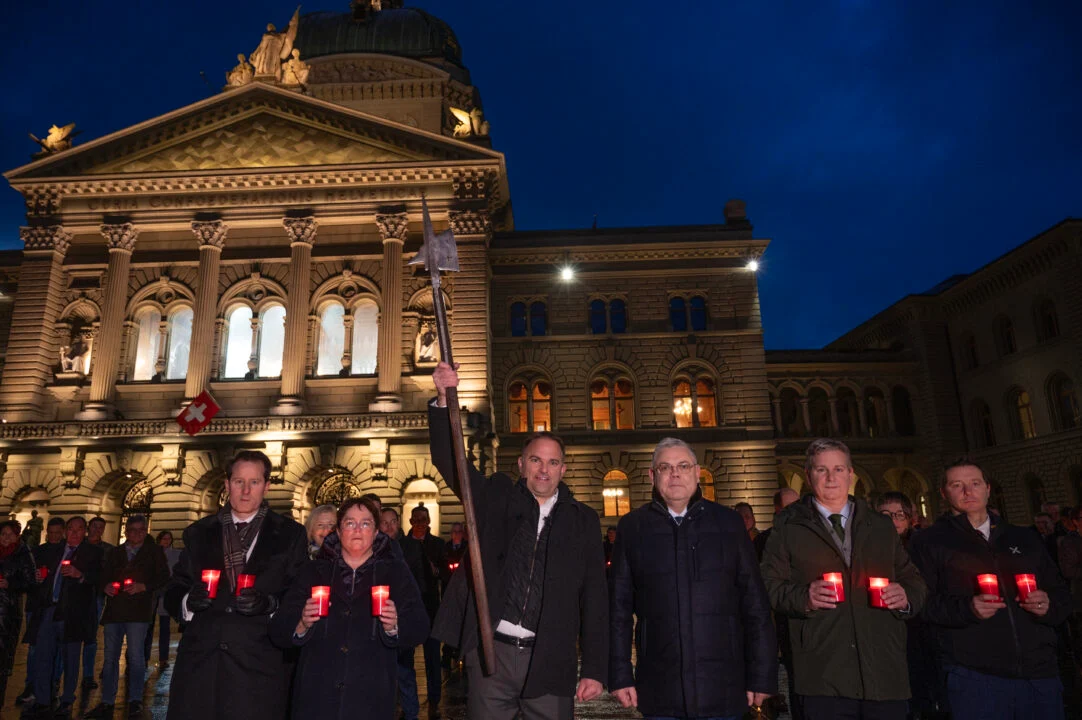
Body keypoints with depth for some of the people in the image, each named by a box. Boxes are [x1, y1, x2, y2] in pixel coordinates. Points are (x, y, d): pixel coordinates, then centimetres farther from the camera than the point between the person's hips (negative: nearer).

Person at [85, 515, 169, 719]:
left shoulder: (154, 551, 6)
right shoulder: (115, 552, 18)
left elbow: (163, 577, -1)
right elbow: (104, 577, 18)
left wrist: (142, 586, -15)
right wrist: (106, 586, -5)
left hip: (138, 610, -4)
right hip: (114, 609, 4)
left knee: (136, 655, -7)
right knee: (110, 656, 8)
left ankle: (135, 702, -1)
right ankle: (107, 703, 16)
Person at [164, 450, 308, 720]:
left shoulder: (290, 535, 4)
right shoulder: (198, 533, 13)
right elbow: (174, 592, 11)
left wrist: (269, 604, -19)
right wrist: (188, 600, -10)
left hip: (259, 665, -2)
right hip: (199, 660, 3)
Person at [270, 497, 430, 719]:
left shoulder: (395, 571, 4)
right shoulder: (313, 572, 8)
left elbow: (419, 628, -4)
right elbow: (279, 632, 2)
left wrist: (394, 627, -24)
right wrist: (302, 624, -18)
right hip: (316, 696, 1)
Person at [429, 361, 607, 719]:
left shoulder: (583, 521, 4)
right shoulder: (496, 498, 5)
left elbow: (594, 598, 4)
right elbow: (448, 458, -5)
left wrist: (594, 669, -1)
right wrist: (444, 398, -19)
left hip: (550, 663, 0)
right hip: (490, 652, 0)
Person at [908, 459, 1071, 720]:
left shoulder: (1025, 539, 18)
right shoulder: (929, 542, 4)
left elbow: (1061, 596, 20)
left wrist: (1048, 605, -2)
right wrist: (967, 608, -21)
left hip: (1041, 672, 4)